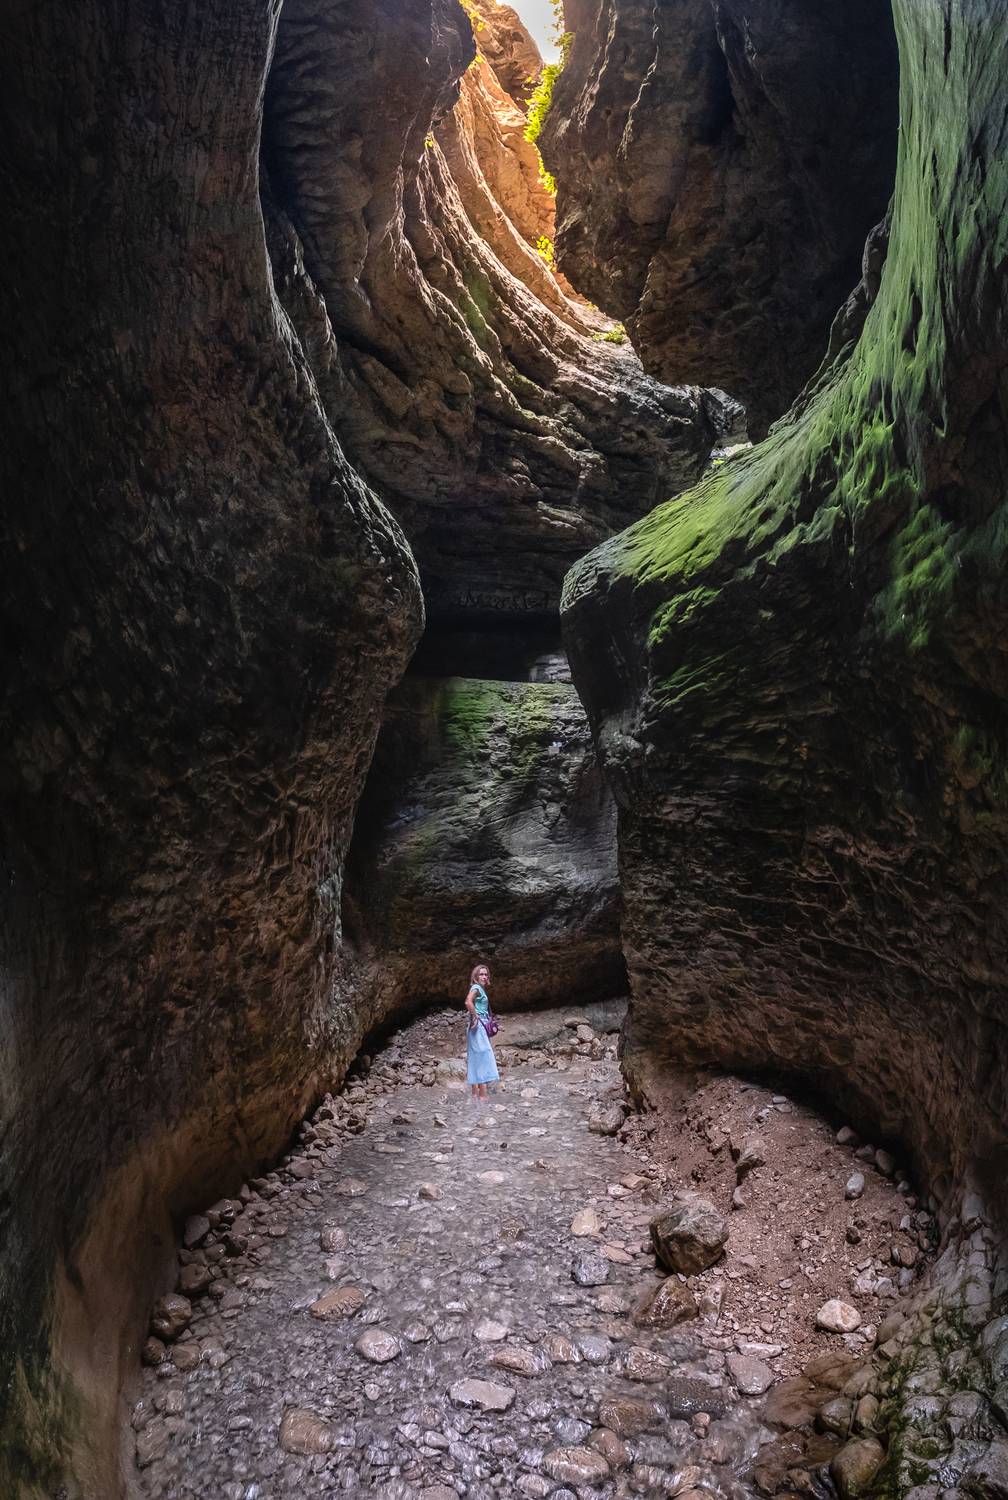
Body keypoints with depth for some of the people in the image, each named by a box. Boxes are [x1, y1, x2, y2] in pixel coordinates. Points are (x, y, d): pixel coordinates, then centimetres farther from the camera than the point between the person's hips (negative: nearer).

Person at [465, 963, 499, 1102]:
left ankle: (475, 1093, 14)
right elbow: (468, 1002, -29)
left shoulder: (481, 989, 17)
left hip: (482, 1026, 10)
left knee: (476, 1059, 10)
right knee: (483, 1056, -10)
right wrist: (475, 1017, -21)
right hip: (478, 1027, -10)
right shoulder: (476, 988, -10)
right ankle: (482, 1095, -11)